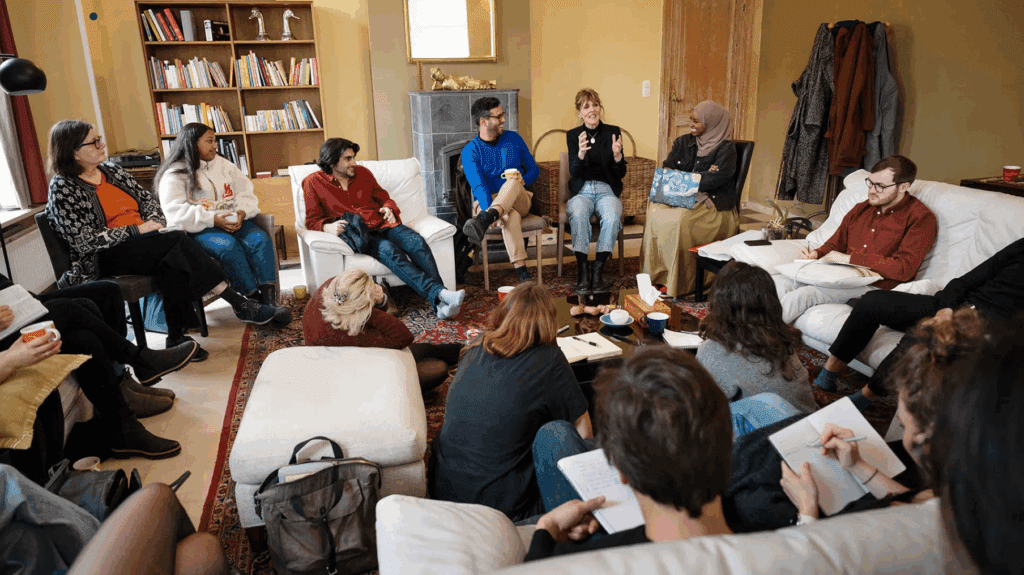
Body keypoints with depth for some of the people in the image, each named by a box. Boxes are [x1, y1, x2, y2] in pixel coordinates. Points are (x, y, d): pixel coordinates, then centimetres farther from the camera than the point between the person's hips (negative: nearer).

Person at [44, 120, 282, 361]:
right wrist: (137, 230, -16)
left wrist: (154, 222, -2)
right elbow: (85, 241, -14)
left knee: (173, 262, -30)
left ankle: (177, 336, -29)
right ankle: (239, 304, -27)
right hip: (104, 259, -6)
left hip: (141, 245, 6)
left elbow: (147, 198, 19)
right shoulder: (63, 188, -6)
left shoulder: (110, 169, 14)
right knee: (177, 241, -29)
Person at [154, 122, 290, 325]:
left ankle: (269, 299, -32)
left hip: (233, 221, 5)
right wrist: (213, 219, -23)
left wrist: (241, 212, -11)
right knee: (228, 246, -35)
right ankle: (252, 299, -31)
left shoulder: (223, 164, 18)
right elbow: (176, 213, -13)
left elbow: (246, 193, 12)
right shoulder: (174, 176, 0)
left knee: (260, 239, -25)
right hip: (199, 230, -4)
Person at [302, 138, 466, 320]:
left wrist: (389, 208, 2)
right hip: (359, 234, -4)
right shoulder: (313, 182, 6)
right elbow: (312, 220, 4)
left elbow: (384, 198, 26)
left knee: (417, 242, -27)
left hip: (382, 224, 4)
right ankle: (438, 294, -47)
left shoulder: (363, 173, 18)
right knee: (389, 249, -36)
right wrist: (328, 227, -18)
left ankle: (440, 304, -41)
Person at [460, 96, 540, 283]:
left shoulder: (514, 139, 11)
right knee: (511, 216, -39)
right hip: (487, 202, -2)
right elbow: (478, 185, -15)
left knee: (513, 183, -35)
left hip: (519, 200, 2)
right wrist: (488, 210, -34)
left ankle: (481, 222, -60)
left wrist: (524, 180, -9)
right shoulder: (470, 150, -1)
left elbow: (534, 169, 16)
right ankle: (522, 272, -49)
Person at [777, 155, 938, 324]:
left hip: (876, 285, -7)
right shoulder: (861, 209, 20)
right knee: (778, 283, -19)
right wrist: (816, 254, 2)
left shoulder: (921, 218, -2)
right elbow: (835, 244, 27)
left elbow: (904, 269, -13)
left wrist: (850, 258, -13)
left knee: (804, 294, -31)